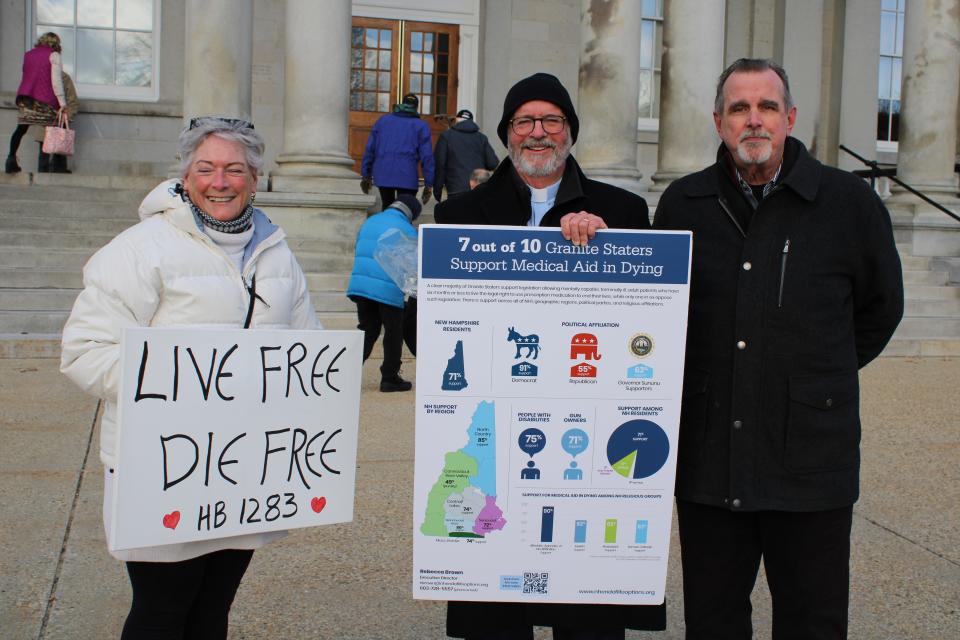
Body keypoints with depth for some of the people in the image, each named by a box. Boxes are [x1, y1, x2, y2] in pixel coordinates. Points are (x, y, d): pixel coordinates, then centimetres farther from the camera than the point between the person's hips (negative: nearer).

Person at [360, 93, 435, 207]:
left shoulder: (383, 120, 16)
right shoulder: (421, 126, 7)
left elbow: (370, 149, 11)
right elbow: (426, 156, -3)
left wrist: (366, 175, 15)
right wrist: (428, 184, -2)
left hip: (383, 175, 3)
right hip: (406, 177, -3)